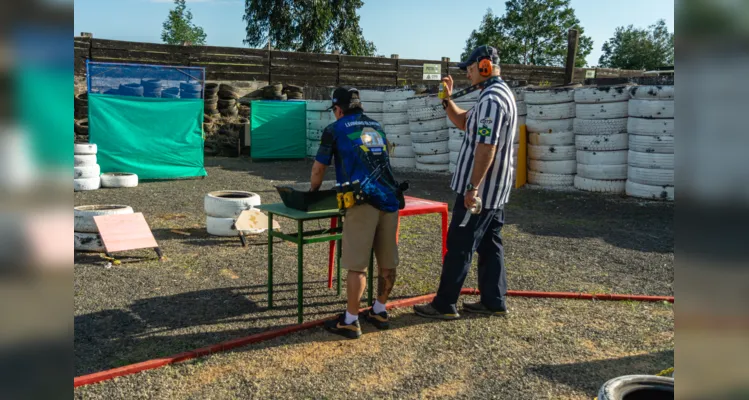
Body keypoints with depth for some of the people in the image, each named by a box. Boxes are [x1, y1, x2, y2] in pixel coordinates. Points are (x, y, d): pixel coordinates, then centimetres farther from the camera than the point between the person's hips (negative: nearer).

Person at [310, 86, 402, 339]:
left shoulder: (335, 130, 9)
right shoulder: (377, 127, 23)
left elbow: (318, 170, 14)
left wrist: (313, 193, 33)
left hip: (363, 201, -6)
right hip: (390, 198, 6)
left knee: (356, 264, -1)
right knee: (387, 262, 12)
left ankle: (350, 322, 5)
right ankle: (379, 312, 26)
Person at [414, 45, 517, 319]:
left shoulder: (491, 99, -19)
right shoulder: (500, 94, 16)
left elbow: (486, 148, -25)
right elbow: (462, 122, 23)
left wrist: (472, 188, -24)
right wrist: (447, 99, 8)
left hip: (481, 189, -10)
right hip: (496, 189, 10)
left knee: (459, 246, -3)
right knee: (490, 245, 14)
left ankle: (444, 305, 5)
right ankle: (493, 301, 20)